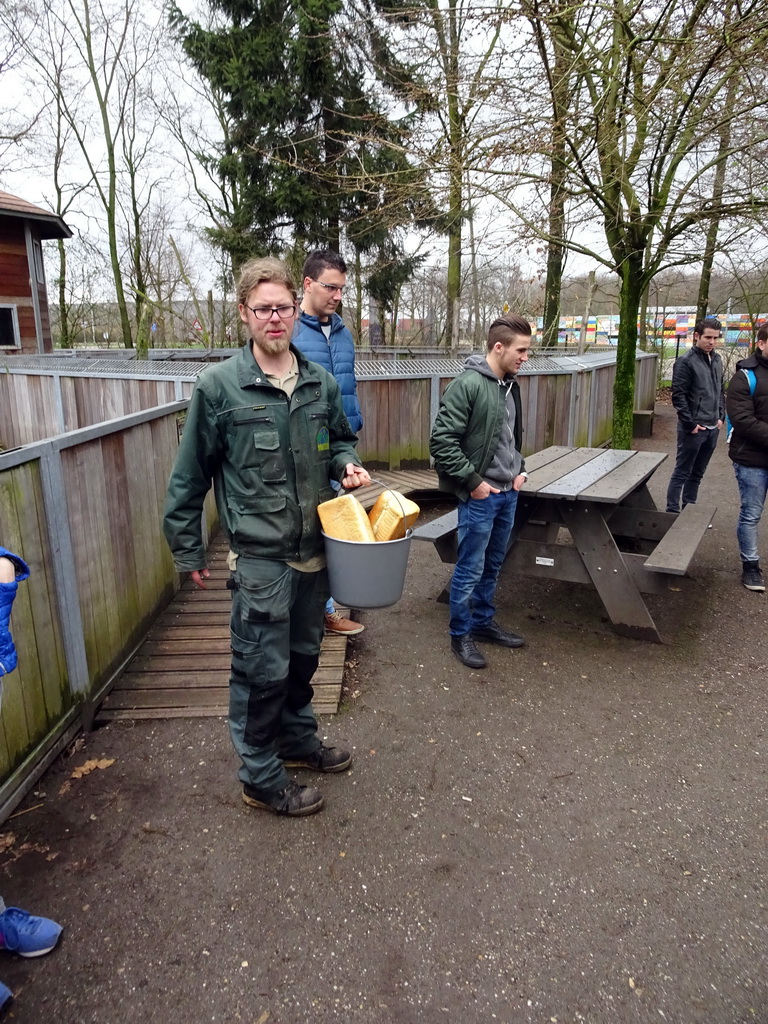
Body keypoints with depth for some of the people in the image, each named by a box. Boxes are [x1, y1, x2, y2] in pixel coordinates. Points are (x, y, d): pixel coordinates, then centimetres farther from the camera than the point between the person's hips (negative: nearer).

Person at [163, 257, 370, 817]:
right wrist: (188, 550, 0)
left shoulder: (322, 382, 4)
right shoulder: (218, 385, -10)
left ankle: (298, 741, 44)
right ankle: (262, 777, 25)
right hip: (259, 556, -5)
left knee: (303, 655, 21)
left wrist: (347, 463, -2)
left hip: (315, 548, 5)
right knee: (263, 668, 5)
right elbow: (189, 476, -4)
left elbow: (339, 438, 21)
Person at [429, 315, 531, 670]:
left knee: (492, 565, 19)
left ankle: (483, 621, 35)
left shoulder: (511, 385, 9)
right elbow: (441, 441, -20)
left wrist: (519, 468, 11)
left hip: (508, 494, 8)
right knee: (470, 569, 3)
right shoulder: (467, 385, -17)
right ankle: (461, 634, 18)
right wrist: (472, 481, -17)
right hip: (479, 496, -8)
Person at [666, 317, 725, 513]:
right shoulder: (686, 362, -11)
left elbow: (720, 392, 19)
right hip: (694, 429, -7)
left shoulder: (717, 360, 11)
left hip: (712, 429, 7)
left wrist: (721, 417, 9)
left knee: (697, 473, 14)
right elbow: (678, 396, -14)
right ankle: (672, 512, 8)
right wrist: (690, 423, -16)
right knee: (681, 473, 0)